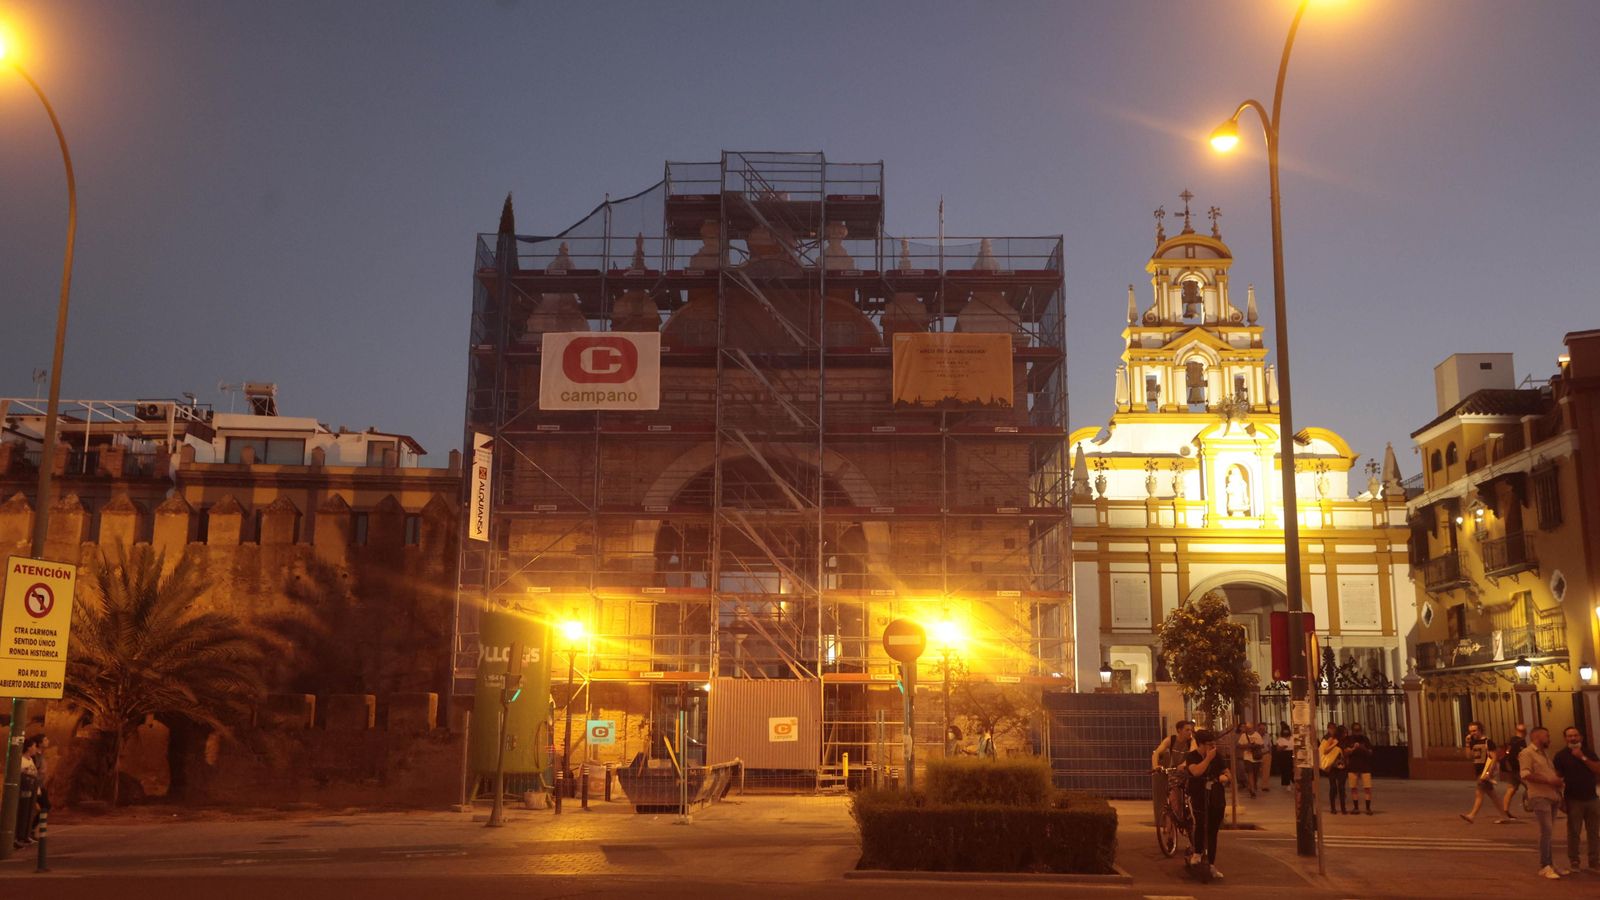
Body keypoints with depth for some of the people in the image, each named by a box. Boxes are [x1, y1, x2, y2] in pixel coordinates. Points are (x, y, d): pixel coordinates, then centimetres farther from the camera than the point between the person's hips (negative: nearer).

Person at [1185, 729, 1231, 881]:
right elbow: (1196, 771, -23)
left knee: (1213, 831, 6)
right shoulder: (1191, 757, -4)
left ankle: (1211, 865, 15)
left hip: (1217, 800, 3)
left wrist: (1225, 777, -8)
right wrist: (1208, 758, -19)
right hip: (1199, 798, -3)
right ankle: (1197, 853, -1)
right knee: (1200, 824, -24)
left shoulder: (1218, 757, 8)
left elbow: (1229, 775, 14)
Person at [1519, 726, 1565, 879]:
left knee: (1548, 832, 11)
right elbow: (1526, 774, -17)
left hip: (1552, 796, 9)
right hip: (1540, 796, -9)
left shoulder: (1543, 754, 24)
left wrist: (1558, 781, 10)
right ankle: (1544, 867, -11)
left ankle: (1551, 865, 15)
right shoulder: (1527, 753, -5)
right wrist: (1549, 781, -18)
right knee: (1546, 831, -13)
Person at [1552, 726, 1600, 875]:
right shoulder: (1561, 756, -1)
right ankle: (1573, 863, 4)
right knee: (1574, 833, -4)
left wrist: (1583, 758, -12)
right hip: (1574, 800, -4)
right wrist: (1560, 796, -9)